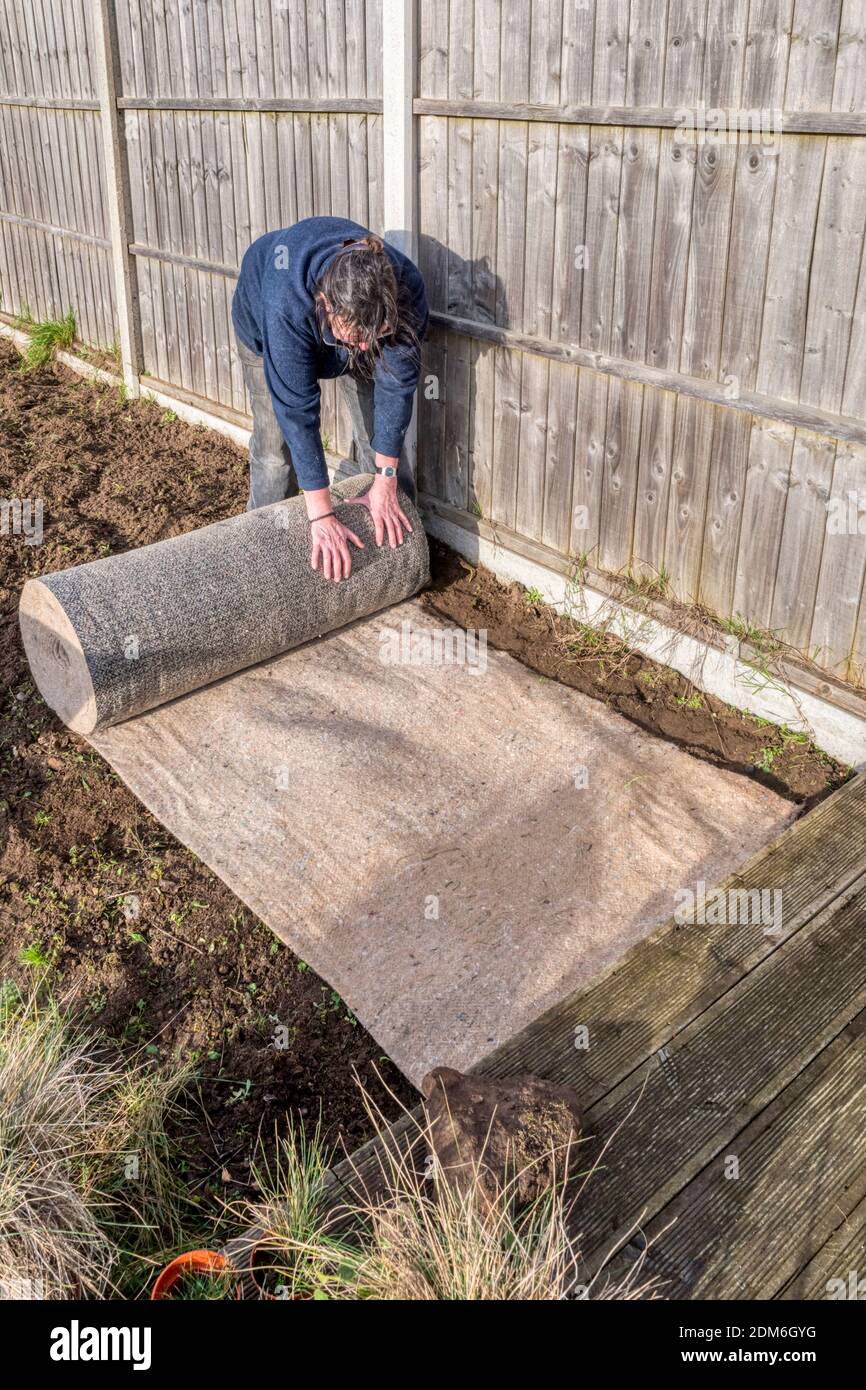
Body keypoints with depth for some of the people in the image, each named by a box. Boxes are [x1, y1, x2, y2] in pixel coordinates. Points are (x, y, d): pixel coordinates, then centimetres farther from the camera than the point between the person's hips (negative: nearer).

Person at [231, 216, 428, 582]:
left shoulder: (405, 288, -40)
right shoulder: (286, 304, -47)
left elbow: (397, 384, -31)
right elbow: (297, 409, -45)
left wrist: (385, 483, -29)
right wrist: (321, 516, -45)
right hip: (262, 322, -2)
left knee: (382, 434, 0)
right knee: (275, 447, -6)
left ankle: (405, 538, 18)